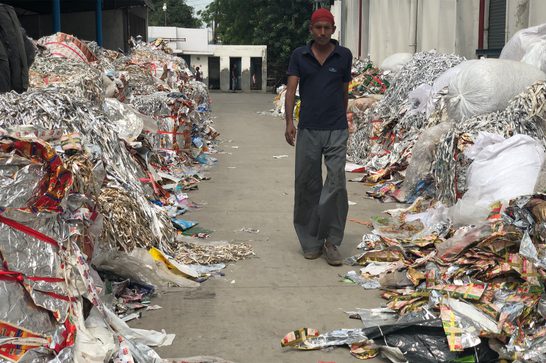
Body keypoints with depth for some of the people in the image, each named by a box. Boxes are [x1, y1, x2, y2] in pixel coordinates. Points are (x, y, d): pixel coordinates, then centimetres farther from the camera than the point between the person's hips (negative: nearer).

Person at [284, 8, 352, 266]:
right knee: (307, 185, 5)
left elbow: (344, 91, 13)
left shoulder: (344, 56, 2)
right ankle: (311, 240, 18)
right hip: (308, 130, 1)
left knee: (336, 184, -9)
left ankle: (331, 241, 3)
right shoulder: (299, 56, 3)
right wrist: (289, 121, -20)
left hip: (336, 131, -1)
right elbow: (291, 89, -6)